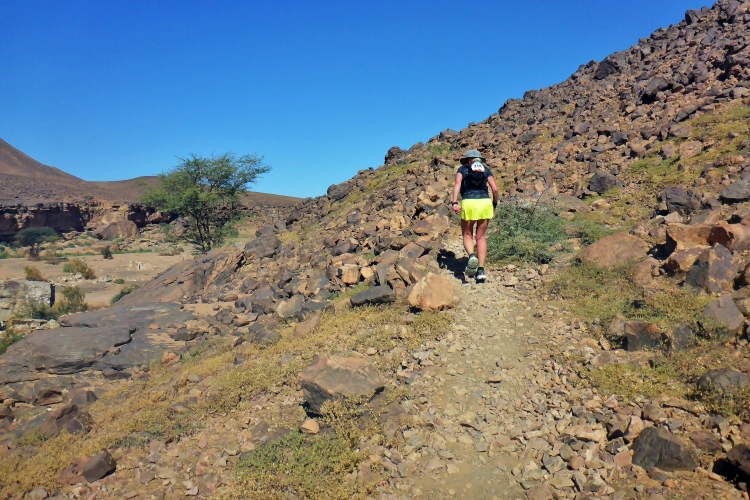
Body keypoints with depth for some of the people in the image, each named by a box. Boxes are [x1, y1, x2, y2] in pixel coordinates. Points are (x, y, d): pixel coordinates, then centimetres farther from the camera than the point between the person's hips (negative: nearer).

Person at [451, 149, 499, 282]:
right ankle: (481, 269, 3)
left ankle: (472, 256, -21)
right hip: (485, 202, 2)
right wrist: (494, 204, 22)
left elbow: (457, 184, -4)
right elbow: (495, 189, 8)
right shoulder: (486, 170, 19)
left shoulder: (463, 169, 15)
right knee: (481, 237, 11)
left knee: (467, 235, 11)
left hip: (468, 203, -2)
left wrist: (454, 202, -12)